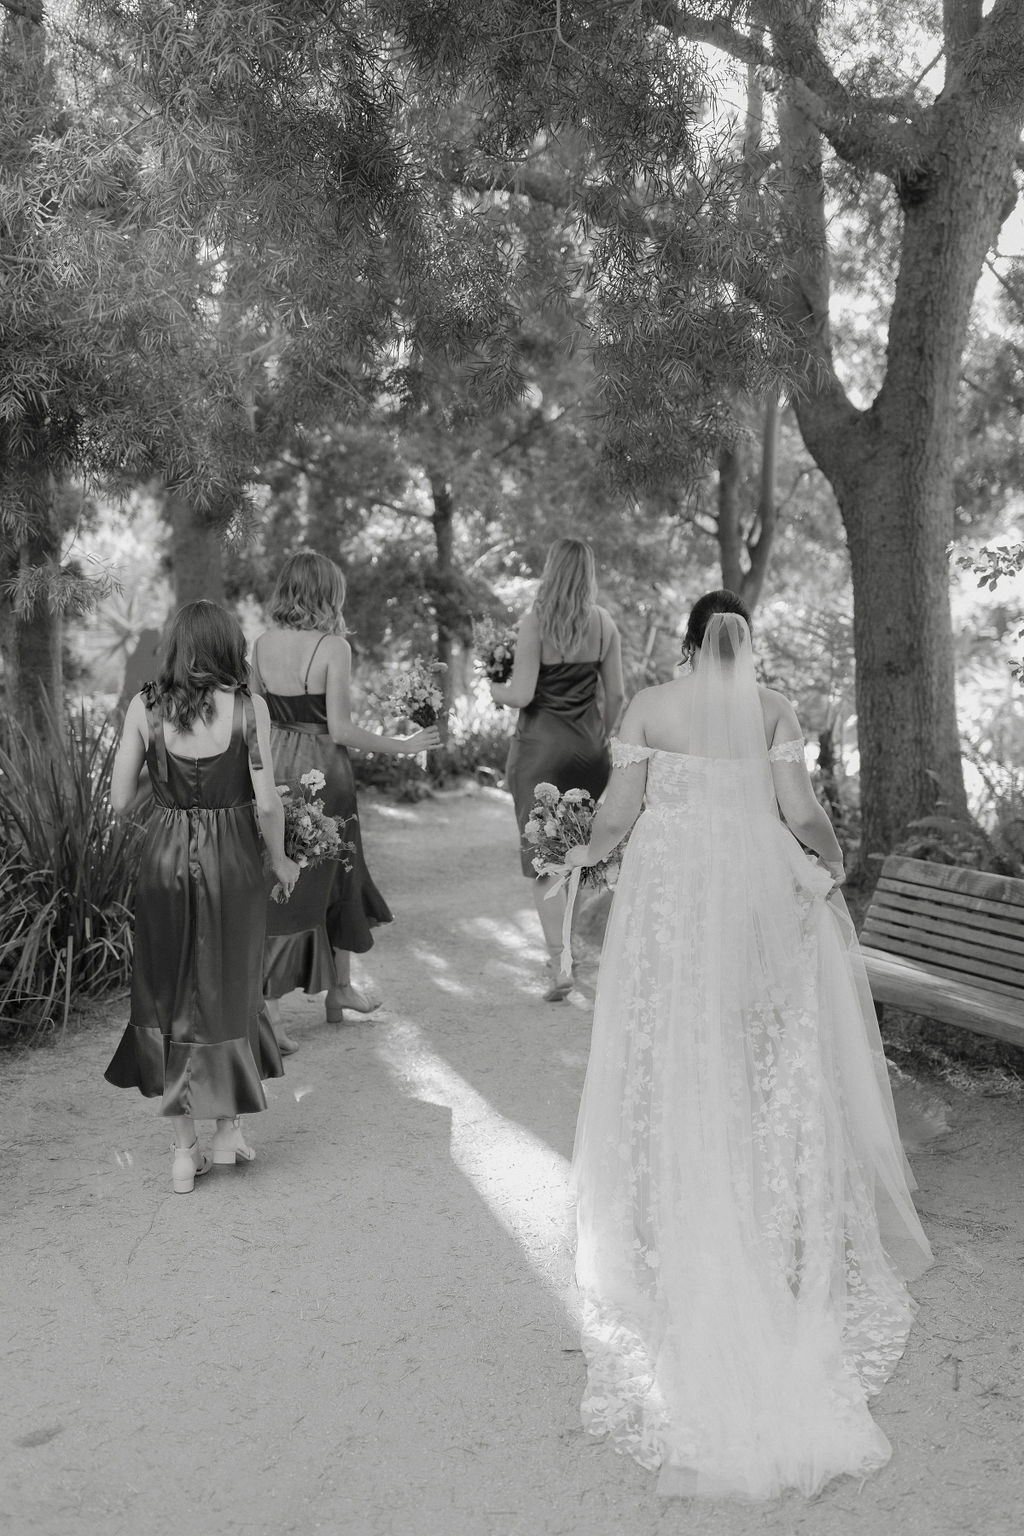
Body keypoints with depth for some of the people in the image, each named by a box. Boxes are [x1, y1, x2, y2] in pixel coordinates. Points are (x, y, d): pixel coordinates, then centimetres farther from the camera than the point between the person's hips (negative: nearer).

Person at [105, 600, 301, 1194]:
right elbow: (267, 803, -11)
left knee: (169, 999, 14)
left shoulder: (144, 707, -4)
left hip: (166, 861, 1)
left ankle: (185, 1149, 18)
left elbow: (121, 801, -2)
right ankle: (229, 1128, 25)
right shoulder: (248, 707, -9)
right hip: (233, 862, -1)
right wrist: (280, 859, 5)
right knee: (232, 993, 18)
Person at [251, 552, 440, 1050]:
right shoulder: (332, 647, -15)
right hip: (320, 772, -5)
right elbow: (341, 730, -18)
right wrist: (405, 746, -8)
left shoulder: (263, 644, 2)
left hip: (275, 768, 5)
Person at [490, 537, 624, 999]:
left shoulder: (534, 622, -11)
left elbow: (523, 695, -15)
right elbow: (616, 693, 6)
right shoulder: (604, 622, 2)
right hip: (590, 746, 4)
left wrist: (495, 689, 5)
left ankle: (559, 963, 1)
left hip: (542, 744, -4)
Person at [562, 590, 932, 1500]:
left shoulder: (649, 707, -2)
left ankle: (676, 1245, 17)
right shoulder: (774, 708, 0)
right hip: (756, 896, 1)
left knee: (673, 1066, 9)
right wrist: (833, 862, 16)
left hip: (668, 899, -1)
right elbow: (800, 811, -3)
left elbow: (620, 809, -4)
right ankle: (778, 1233, 23)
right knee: (768, 1064, 13)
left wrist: (589, 853, 16)